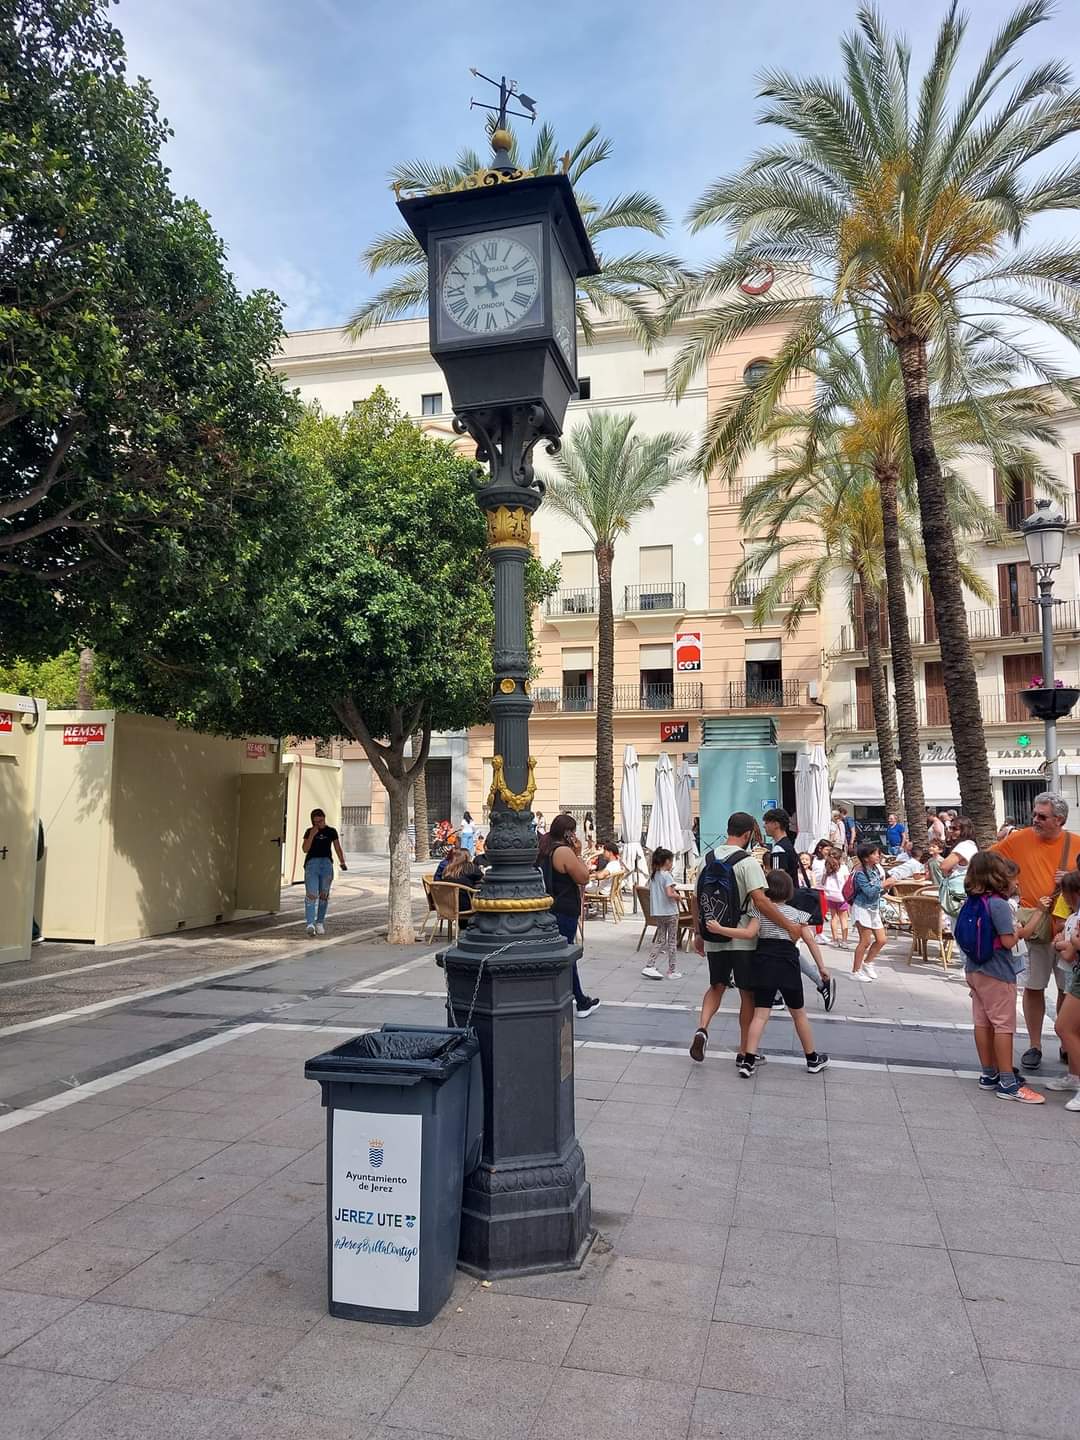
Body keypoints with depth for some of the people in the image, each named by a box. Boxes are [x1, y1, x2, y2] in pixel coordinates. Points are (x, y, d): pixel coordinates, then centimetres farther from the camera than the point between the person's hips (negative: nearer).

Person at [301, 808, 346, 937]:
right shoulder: (309, 831, 12)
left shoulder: (331, 831, 14)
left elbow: (338, 848, 11)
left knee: (324, 894, 2)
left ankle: (320, 922, 14)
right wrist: (312, 835, -8)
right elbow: (305, 849, 3)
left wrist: (342, 862, 1)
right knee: (311, 894, -13)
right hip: (312, 862, -1)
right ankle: (310, 924, -20)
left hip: (326, 862, 1)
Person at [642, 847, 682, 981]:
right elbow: (670, 894, -26)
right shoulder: (667, 875, -16)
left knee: (660, 939, 13)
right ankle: (671, 971, 11)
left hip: (657, 912, 7)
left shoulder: (653, 876, 8)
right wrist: (677, 896, -6)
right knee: (672, 941, 5)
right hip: (670, 912, -7)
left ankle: (650, 966, 3)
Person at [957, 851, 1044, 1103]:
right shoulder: (999, 904, -19)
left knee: (982, 1022, 13)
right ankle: (1007, 1083, 4)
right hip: (997, 973, -7)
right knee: (1004, 1025, 0)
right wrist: (1017, 930, 1)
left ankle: (989, 1074, 23)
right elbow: (1008, 941, -20)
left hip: (974, 970, 7)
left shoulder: (970, 903, 3)